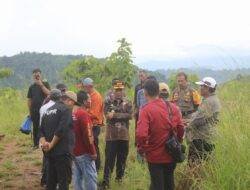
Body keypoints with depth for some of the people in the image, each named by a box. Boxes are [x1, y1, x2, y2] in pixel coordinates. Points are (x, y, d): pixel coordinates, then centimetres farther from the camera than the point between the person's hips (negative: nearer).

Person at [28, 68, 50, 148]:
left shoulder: (45, 84, 4)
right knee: (35, 127, 6)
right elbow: (29, 100, 12)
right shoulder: (32, 87, 11)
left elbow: (48, 93, -14)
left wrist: (41, 85, -18)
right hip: (34, 110, 3)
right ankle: (36, 144, 14)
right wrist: (30, 111, 8)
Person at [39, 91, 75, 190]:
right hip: (63, 152, -8)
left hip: (50, 152, 8)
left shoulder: (48, 110, 17)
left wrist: (43, 141, -3)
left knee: (51, 180, 15)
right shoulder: (66, 109, -8)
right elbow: (61, 130, -19)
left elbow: (41, 129, 12)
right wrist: (51, 145, -13)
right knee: (64, 181, -4)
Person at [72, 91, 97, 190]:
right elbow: (87, 135, -19)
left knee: (77, 177, 12)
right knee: (91, 177, -2)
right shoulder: (83, 114, -17)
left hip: (74, 151, 8)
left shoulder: (72, 113, 6)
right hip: (84, 152, -8)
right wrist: (93, 152, -12)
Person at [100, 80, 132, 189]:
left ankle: (119, 176, 29)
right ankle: (106, 181, -2)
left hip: (124, 135, 2)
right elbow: (107, 115, -10)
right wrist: (122, 115, -16)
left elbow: (130, 115, -10)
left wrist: (115, 115, -16)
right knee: (109, 158, -4)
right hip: (111, 135, -2)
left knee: (122, 157, 12)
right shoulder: (108, 101, 3)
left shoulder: (127, 102, 5)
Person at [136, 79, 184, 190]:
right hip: (171, 155, 5)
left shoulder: (146, 110, -19)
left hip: (155, 156, -4)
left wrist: (141, 148, -10)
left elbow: (141, 134, -27)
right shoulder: (172, 107, -3)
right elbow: (180, 129, 3)